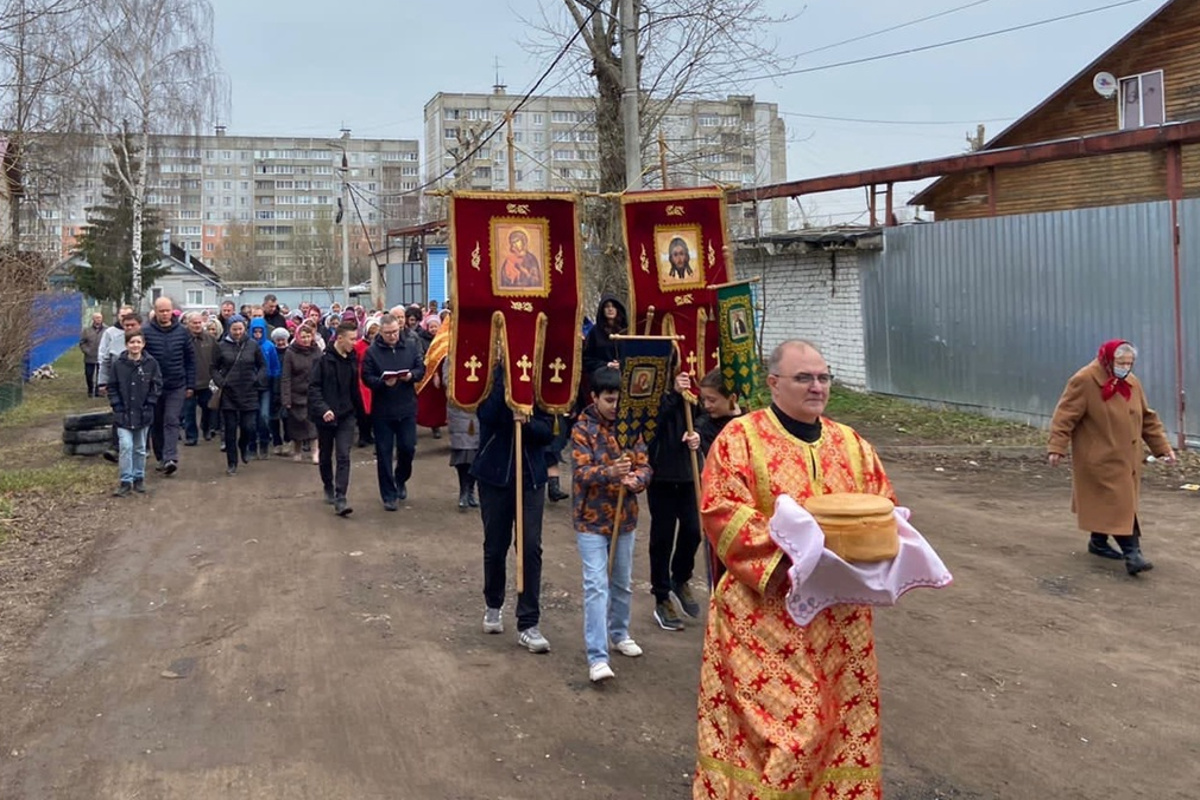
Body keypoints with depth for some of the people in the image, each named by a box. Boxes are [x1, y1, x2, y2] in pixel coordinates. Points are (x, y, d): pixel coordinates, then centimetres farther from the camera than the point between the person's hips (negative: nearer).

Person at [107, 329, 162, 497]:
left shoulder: (151, 363, -4)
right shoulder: (119, 364, -4)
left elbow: (157, 385, 1)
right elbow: (112, 387, 3)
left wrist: (149, 404, -5)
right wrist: (117, 406, -5)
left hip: (143, 414, 1)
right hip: (124, 414, -1)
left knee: (140, 448, 12)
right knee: (126, 446, -9)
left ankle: (139, 478, 25)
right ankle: (126, 481, -3)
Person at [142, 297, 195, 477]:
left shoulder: (183, 332, 1)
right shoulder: (146, 332, -3)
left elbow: (190, 359, 6)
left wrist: (190, 385, 4)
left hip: (176, 386, -1)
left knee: (172, 421, -9)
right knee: (157, 424, 10)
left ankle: (170, 458, -16)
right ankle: (161, 458, 21)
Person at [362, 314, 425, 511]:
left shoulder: (411, 347, 2)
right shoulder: (372, 351, -5)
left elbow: (421, 369, 5)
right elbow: (366, 378, -8)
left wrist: (411, 376, -16)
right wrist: (383, 382, -26)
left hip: (407, 408, 2)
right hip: (382, 410, -2)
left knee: (408, 447, 5)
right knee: (384, 453, 3)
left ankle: (401, 479, 34)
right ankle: (389, 494, 13)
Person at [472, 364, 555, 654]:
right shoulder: (491, 376, -6)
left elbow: (548, 432, -5)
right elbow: (487, 416, -23)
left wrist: (528, 423, -25)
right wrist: (505, 376, -24)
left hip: (531, 476, 0)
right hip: (494, 475, 0)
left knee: (531, 548, -5)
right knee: (495, 545, 12)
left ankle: (528, 625, 2)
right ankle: (493, 605, 37)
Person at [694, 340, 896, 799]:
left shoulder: (851, 443, 12)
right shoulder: (739, 438, -5)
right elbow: (721, 512, -14)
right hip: (763, 611, -5)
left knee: (838, 716, 13)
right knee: (766, 717, -2)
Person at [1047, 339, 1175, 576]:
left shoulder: (1132, 382, 9)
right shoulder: (1084, 382, -15)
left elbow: (1148, 419, 16)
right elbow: (1065, 416, -17)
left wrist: (1163, 447, 12)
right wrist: (1057, 447, -23)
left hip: (1126, 459, 7)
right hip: (1101, 460, -7)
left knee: (1105, 503, 15)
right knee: (1117, 503, -11)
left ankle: (1099, 542, 32)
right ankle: (1131, 553, -11)